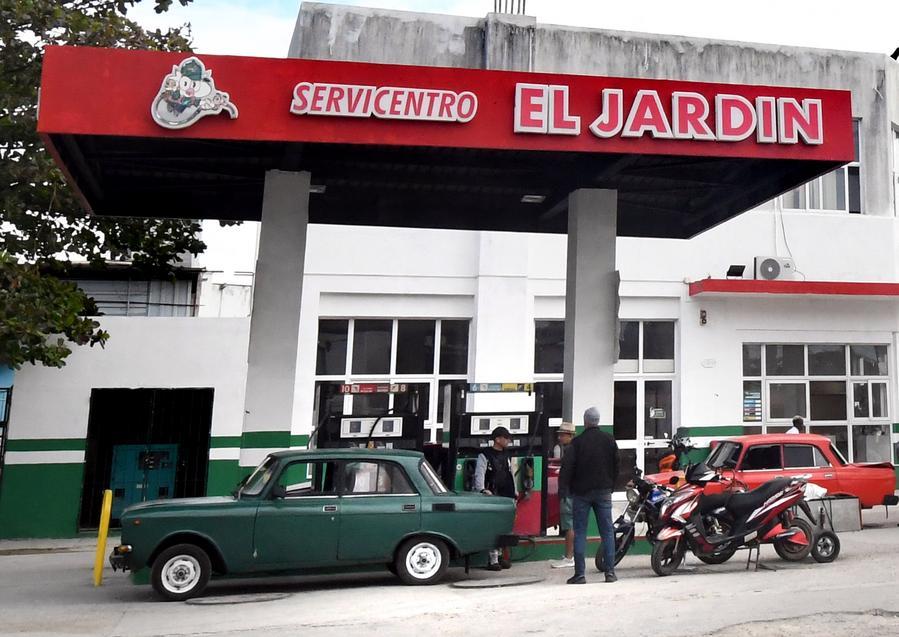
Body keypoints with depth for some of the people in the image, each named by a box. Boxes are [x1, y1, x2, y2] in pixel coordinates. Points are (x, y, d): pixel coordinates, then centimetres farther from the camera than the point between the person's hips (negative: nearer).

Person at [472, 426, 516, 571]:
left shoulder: (506, 456, 18)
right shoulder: (485, 455, -5)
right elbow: (479, 474, -15)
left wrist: (513, 495, 19)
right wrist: (482, 490, -30)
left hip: (504, 498, 7)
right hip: (491, 497, -7)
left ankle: (498, 556, 20)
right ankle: (492, 560, -8)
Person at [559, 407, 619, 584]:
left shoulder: (577, 442, -8)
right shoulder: (609, 440, 3)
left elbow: (567, 467, -10)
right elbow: (616, 465, 9)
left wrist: (563, 488, -3)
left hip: (581, 492, -3)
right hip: (603, 491, 3)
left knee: (580, 533, 1)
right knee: (607, 531, 7)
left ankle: (579, 573, -1)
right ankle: (610, 571, 5)